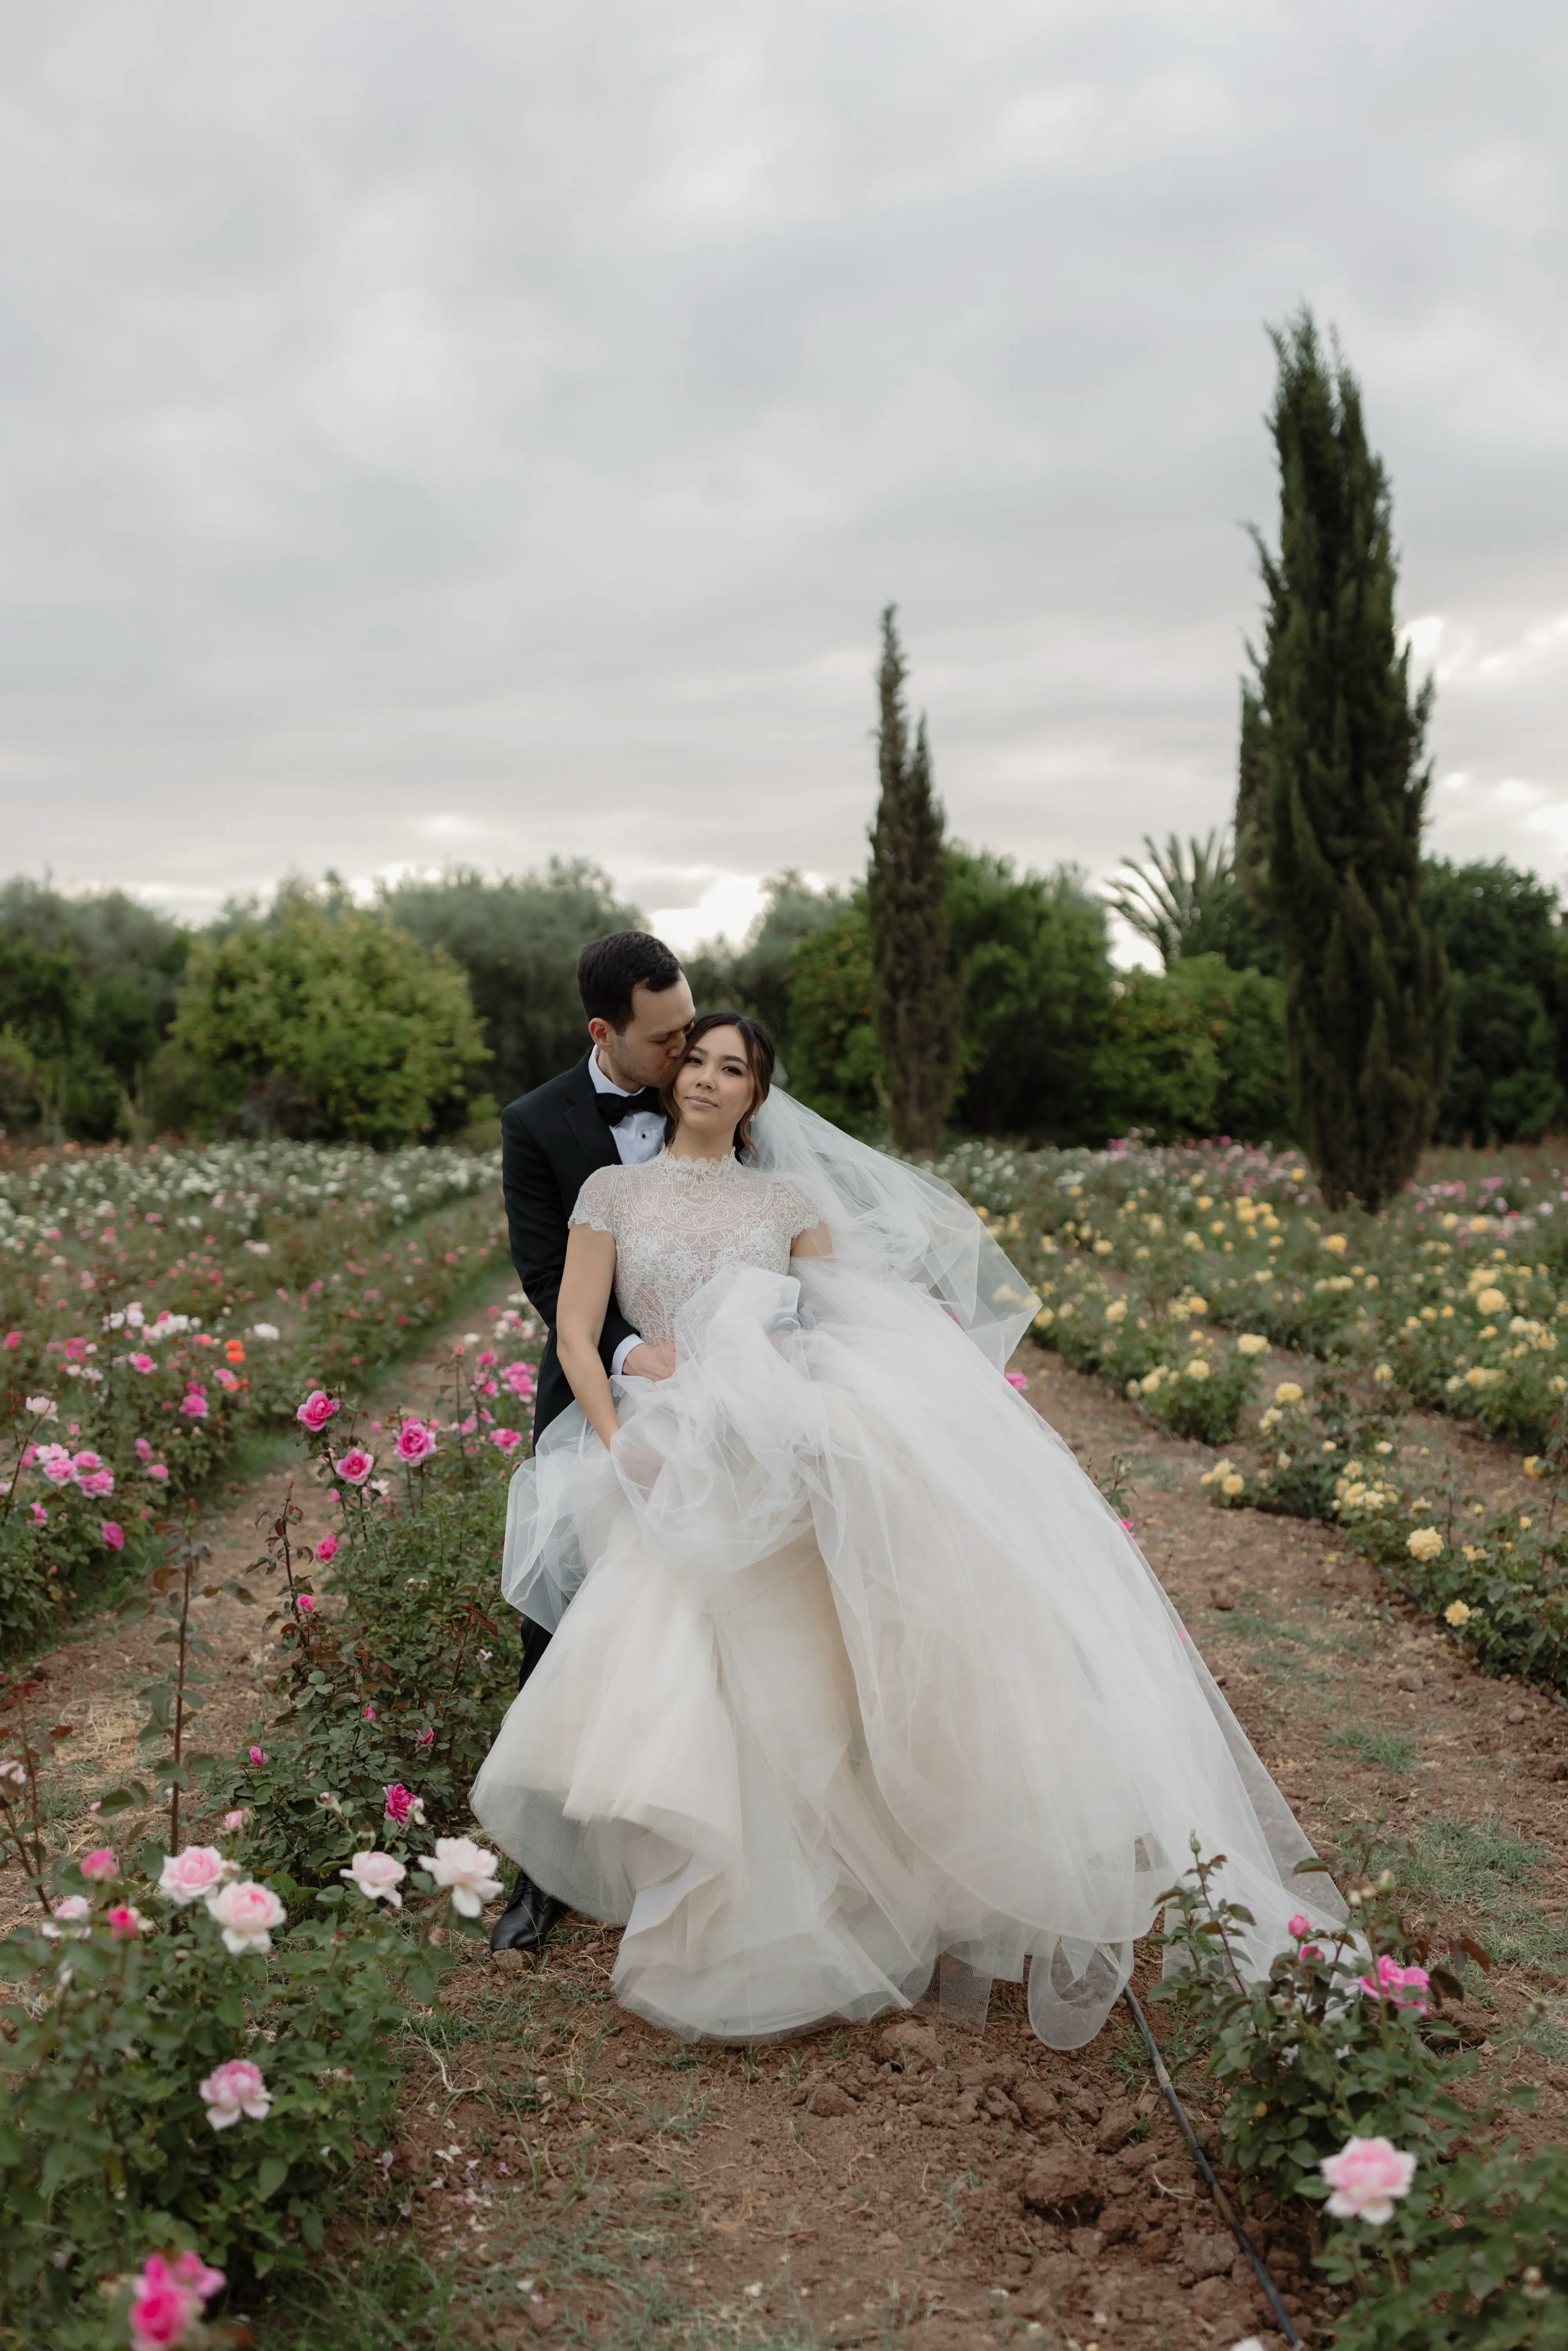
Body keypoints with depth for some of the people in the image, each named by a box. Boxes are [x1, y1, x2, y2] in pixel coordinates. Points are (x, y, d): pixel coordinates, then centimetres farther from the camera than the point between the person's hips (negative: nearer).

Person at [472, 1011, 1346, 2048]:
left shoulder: (789, 1198, 22)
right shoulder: (615, 1190, 18)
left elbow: (851, 1314, 15)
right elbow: (576, 1334, 9)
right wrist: (625, 1446, -6)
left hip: (811, 1434, 0)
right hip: (696, 1465, 0)